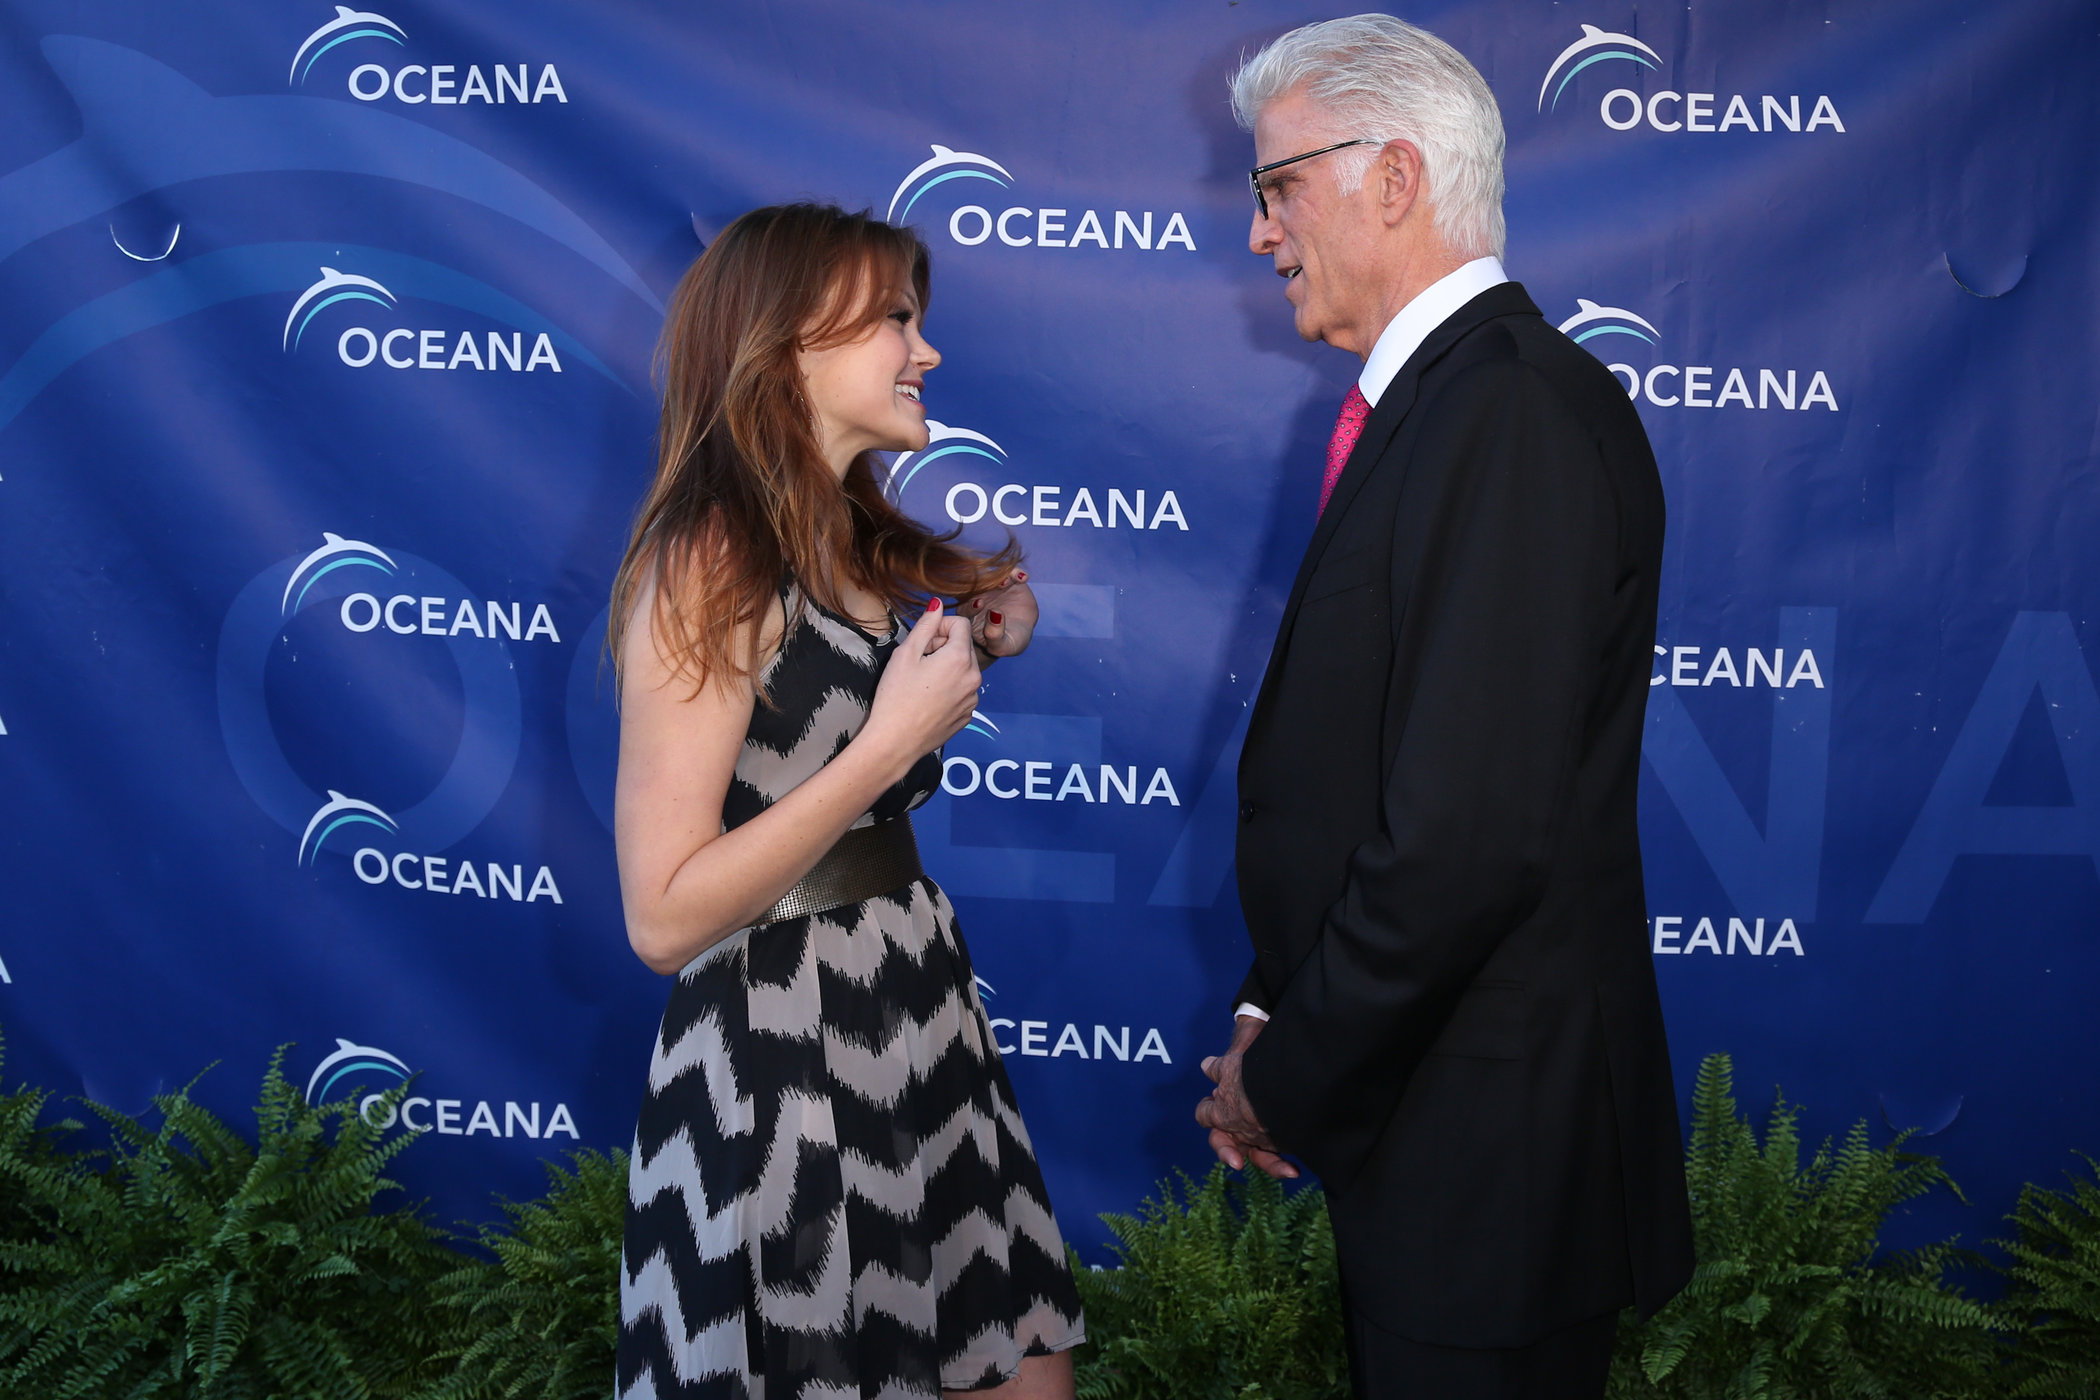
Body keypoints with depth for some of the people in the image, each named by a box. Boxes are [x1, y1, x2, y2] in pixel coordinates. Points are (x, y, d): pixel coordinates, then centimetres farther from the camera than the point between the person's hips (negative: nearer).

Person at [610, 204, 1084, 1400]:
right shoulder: (709, 561, -16)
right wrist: (893, 740, -22)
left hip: (920, 1028, 8)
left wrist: (973, 647, 7)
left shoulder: (859, 545, 10)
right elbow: (665, 916, -21)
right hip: (783, 1064, -8)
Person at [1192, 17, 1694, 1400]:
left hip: (1489, 1143, -9)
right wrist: (1277, 1015, 5)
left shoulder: (1517, 415, -21)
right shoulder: (1427, 403, 10)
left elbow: (1465, 839, -27)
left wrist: (1286, 1080, -15)